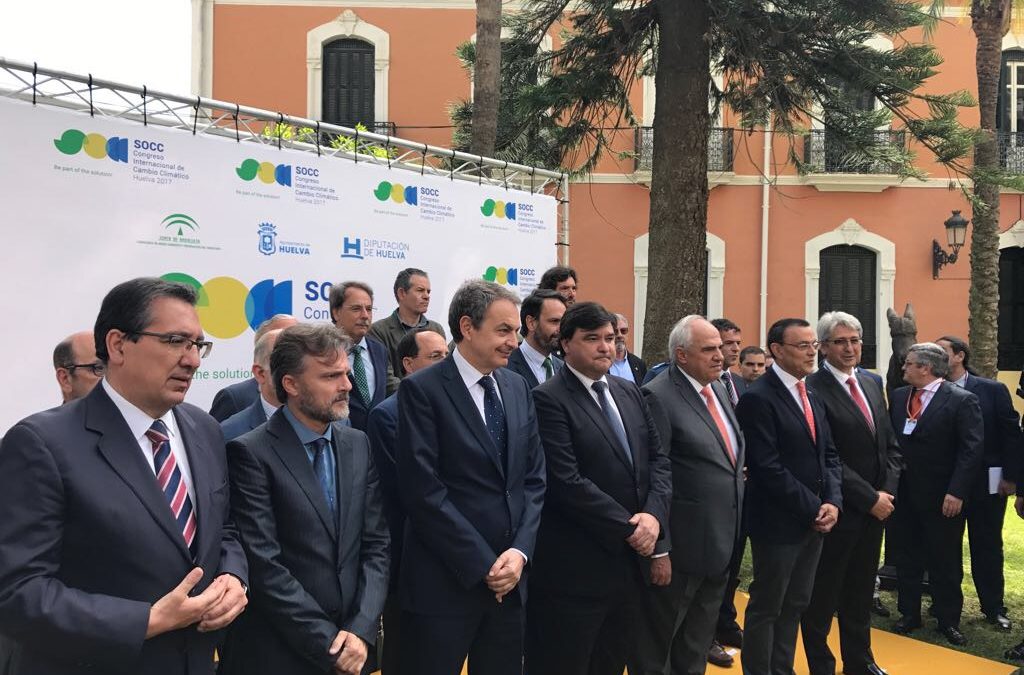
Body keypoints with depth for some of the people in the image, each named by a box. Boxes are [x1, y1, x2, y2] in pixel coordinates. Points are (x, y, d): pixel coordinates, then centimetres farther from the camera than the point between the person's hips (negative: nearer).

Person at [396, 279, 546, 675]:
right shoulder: (422, 390, -10)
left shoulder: (518, 388, 9)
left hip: (510, 576, 6)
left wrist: (519, 551, -6)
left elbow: (534, 479, 8)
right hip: (444, 581, -5)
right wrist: (483, 565, -14)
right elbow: (424, 491, -15)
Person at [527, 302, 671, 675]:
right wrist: (629, 528, -15)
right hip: (575, 568, -7)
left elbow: (658, 459, 9)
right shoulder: (549, 399, -13)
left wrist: (653, 514, -9)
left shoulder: (630, 393, 12)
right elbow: (566, 481, -20)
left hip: (629, 560, 7)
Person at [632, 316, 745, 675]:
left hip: (721, 543, 8)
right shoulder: (659, 397, -17)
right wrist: (658, 550, -20)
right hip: (683, 546, -8)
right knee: (656, 643, 10)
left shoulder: (719, 389, 9)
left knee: (697, 644, 23)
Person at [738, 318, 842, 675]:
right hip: (779, 522, -8)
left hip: (815, 521, 8)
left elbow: (829, 454, 13)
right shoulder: (758, 398, -16)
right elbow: (768, 469, -20)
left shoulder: (812, 396, 12)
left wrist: (832, 502, -4)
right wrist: (814, 509, -15)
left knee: (795, 606, 16)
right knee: (766, 608, 6)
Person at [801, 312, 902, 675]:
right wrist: (869, 499, -15)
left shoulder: (871, 385, 11)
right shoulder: (813, 389, -15)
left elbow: (890, 446, 13)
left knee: (860, 592, 20)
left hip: (876, 508, 7)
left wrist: (887, 492, -2)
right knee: (822, 594, 8)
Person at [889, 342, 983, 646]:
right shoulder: (898, 396, 6)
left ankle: (948, 619, 23)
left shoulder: (961, 400, -11)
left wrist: (957, 492, -19)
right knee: (906, 557, 13)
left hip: (941, 497, -5)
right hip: (902, 493, 5)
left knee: (945, 561, 8)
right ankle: (909, 613, 27)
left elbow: (972, 449, -14)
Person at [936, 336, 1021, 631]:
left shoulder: (993, 390, -3)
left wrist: (1010, 476, -6)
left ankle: (993, 608, 21)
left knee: (988, 546, 9)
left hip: (986, 482, -1)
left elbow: (1011, 433, -2)